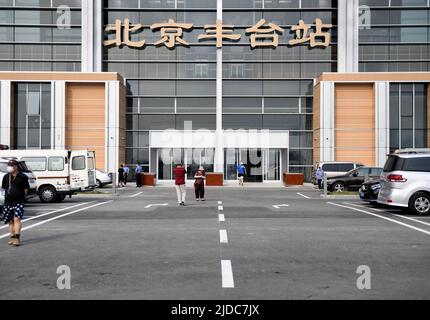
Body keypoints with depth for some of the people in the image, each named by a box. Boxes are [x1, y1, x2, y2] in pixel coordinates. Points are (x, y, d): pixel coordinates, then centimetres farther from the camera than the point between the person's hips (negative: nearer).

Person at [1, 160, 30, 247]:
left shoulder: (22, 177, -2)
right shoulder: (6, 177, 10)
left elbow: (26, 189, 2)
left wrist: (22, 196, 1)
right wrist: (8, 194, 11)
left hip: (19, 201, -5)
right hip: (8, 201, 5)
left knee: (17, 219, -16)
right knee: (10, 221, 9)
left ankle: (17, 238, -18)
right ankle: (12, 238, 18)